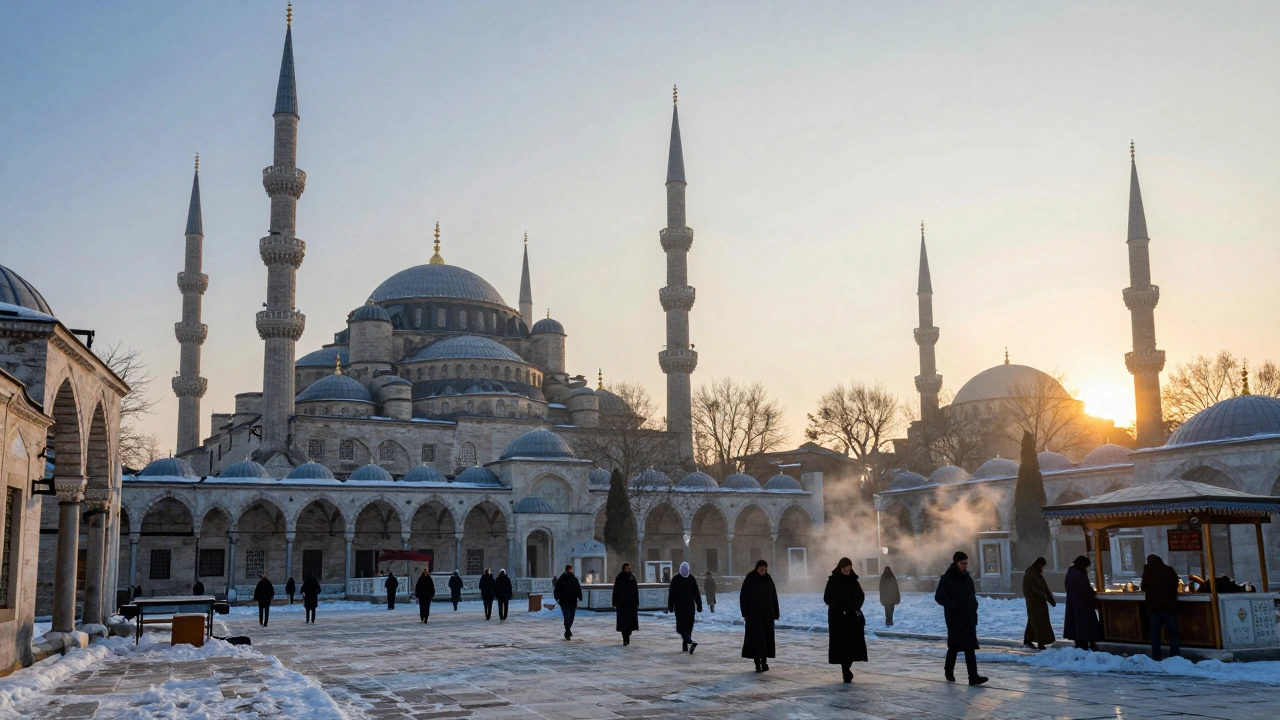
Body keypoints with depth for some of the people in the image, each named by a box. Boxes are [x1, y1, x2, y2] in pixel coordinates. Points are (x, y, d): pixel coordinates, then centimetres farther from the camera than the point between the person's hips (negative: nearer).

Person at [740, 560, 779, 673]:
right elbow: (743, 596, -7)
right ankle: (758, 663, -5)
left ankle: (764, 661, 12)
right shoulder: (749, 579, -7)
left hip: (767, 614, 4)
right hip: (754, 614, -4)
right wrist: (745, 613, -11)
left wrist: (775, 613, 3)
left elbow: (774, 596, 6)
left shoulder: (768, 579, 3)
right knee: (756, 638, -6)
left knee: (766, 637, 5)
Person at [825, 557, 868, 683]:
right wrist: (841, 609, -14)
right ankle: (846, 673, -3)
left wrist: (856, 607, -8)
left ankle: (846, 670, 11)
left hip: (853, 617, 3)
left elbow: (861, 596, 10)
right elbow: (827, 598, -5)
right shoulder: (833, 581, -4)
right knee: (842, 644, -6)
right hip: (838, 618, -3)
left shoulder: (853, 580, 6)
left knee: (854, 643, -2)